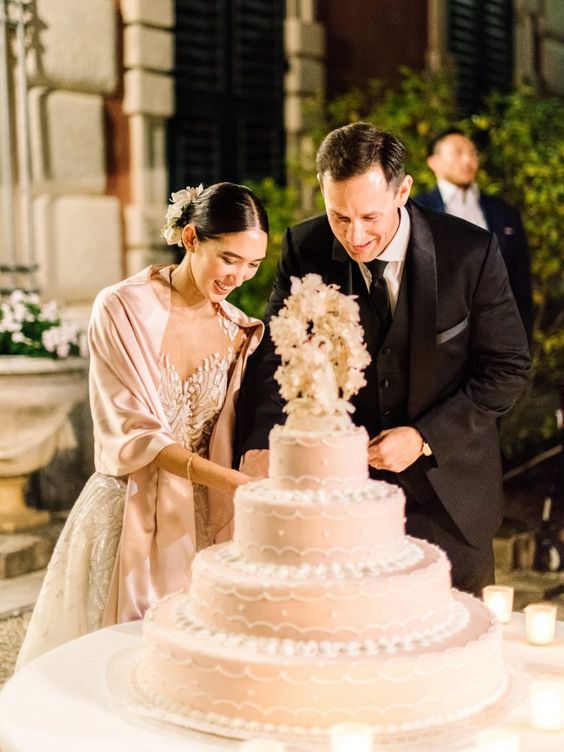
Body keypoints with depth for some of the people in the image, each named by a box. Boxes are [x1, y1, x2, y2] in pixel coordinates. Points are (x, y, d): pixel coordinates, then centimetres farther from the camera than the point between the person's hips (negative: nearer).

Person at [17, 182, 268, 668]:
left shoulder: (239, 331, 2)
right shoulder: (122, 309, -11)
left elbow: (225, 440, 6)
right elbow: (132, 434, -15)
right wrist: (228, 479, -25)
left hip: (198, 520, 3)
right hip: (128, 515, -3)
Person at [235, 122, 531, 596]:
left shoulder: (471, 252, -14)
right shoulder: (305, 250, -9)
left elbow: (508, 367, -8)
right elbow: (275, 353, -8)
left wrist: (425, 438, -18)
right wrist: (259, 444, -26)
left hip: (448, 500, -1)